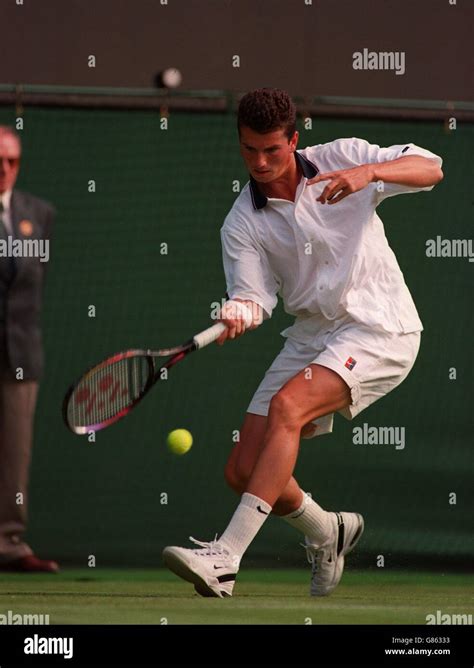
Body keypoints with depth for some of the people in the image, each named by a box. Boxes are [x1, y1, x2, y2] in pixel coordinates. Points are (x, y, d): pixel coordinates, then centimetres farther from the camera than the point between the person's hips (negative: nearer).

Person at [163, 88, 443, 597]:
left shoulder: (342, 159, -4)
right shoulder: (242, 224, 1)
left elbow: (430, 169, -10)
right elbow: (254, 296, -7)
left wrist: (369, 173, -29)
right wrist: (237, 314, -32)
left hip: (378, 329, -5)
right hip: (311, 335, 5)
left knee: (287, 406, -29)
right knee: (243, 470, -1)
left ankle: (225, 559, -36)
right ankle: (326, 533, 30)